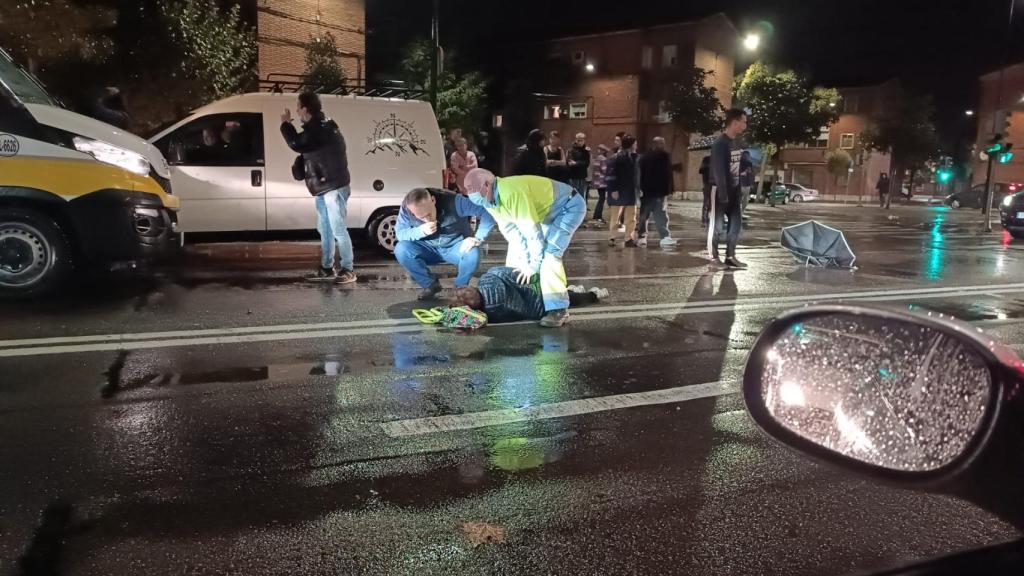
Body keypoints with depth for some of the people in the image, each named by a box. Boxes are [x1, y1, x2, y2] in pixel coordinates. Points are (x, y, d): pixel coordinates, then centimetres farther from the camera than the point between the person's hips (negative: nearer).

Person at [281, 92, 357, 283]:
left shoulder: (319, 129, -18)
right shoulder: (319, 127, 15)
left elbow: (296, 144, -23)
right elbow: (302, 144, 25)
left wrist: (285, 124, -8)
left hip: (334, 187, -11)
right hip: (325, 188, 11)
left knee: (338, 230, -8)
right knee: (325, 229, 13)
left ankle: (348, 270, -3)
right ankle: (327, 269, 20)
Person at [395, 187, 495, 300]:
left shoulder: (453, 201, -28)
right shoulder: (406, 207, -19)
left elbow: (488, 213, -28)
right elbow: (399, 233, -14)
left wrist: (478, 238, -37)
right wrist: (421, 231, -31)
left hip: (456, 246, -2)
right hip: (428, 248, 3)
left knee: (472, 254, -35)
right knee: (401, 250, -24)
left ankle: (460, 287, -4)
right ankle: (431, 285, -4)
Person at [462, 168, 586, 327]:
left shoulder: (512, 192, -36)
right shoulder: (490, 198, -8)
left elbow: (532, 230, -32)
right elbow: (509, 229, -3)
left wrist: (533, 265, -22)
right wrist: (525, 260, -9)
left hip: (570, 206, -9)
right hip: (547, 212, 9)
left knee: (549, 254, -24)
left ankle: (558, 309, -19)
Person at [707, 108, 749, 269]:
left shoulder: (735, 142, 10)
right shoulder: (720, 144, -16)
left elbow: (736, 168, 14)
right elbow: (718, 171, -20)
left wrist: (739, 191, 12)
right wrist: (723, 195, -22)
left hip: (733, 189, 8)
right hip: (719, 189, -8)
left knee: (736, 223, 8)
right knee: (716, 224, 0)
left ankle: (730, 256, 15)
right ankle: (714, 257, 8)